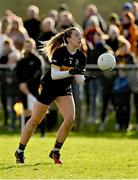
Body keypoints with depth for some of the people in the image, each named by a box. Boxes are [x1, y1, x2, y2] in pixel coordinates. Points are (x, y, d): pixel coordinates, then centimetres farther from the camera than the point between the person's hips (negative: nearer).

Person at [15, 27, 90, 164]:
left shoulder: (81, 56, -6)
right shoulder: (59, 52, -22)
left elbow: (79, 78, -7)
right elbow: (54, 75, -27)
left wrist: (84, 79, -29)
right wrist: (71, 72, -38)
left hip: (64, 90, 5)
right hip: (48, 87, -5)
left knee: (70, 118, -14)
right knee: (35, 120, 2)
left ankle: (55, 152, 0)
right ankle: (20, 152, 17)